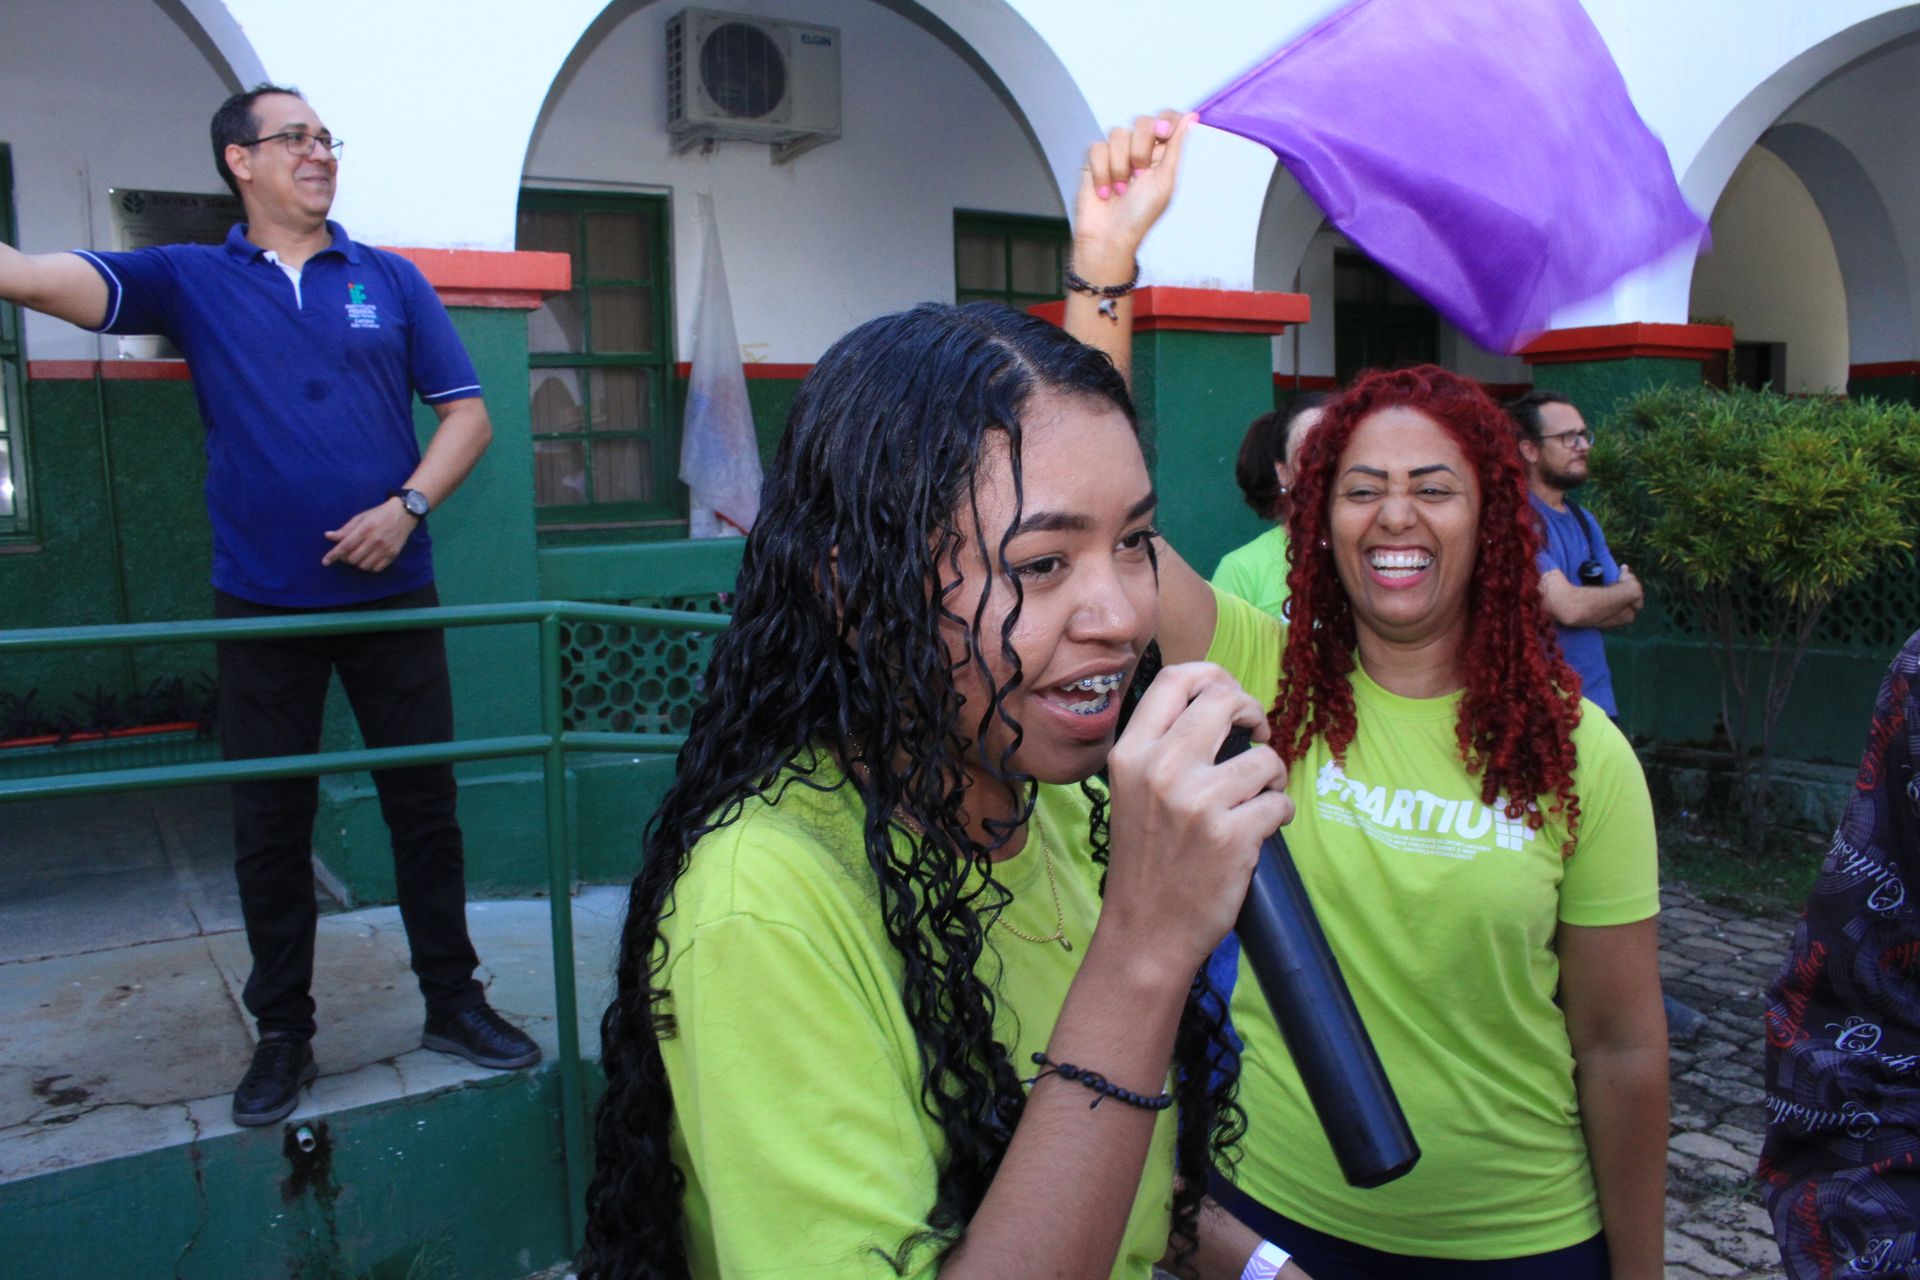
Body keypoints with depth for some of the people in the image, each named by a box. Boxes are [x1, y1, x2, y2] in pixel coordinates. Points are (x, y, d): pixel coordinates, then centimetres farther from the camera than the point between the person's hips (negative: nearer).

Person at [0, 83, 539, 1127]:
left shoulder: (390, 280, 7)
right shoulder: (191, 280, 5)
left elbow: (466, 413, 4)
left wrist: (407, 507, -10)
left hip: (391, 591, 0)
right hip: (262, 604, 0)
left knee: (423, 803, 6)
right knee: (269, 823, 7)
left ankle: (454, 1003, 21)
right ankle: (283, 1033, 22)